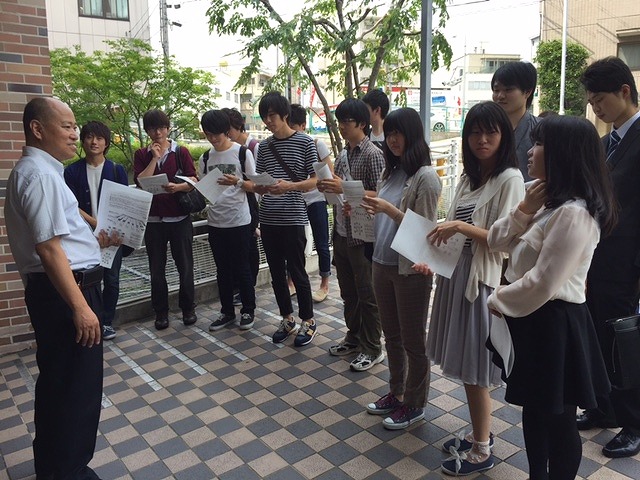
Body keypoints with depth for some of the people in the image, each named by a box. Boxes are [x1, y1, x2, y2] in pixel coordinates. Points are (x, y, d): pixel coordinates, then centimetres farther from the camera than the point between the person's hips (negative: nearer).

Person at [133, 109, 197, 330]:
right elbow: (140, 182, -6)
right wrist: (155, 158, -9)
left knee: (185, 266, 4)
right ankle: (161, 311, 20)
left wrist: (177, 187, -22)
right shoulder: (141, 155, 7)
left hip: (179, 217, -1)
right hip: (153, 218, 2)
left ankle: (188, 308, 19)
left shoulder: (181, 152, 2)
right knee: (157, 269, 8)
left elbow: (193, 181, -3)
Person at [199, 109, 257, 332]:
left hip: (239, 220, -4)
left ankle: (248, 310, 21)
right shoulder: (206, 158, 9)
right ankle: (227, 311, 25)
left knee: (241, 267, 5)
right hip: (215, 221, 5)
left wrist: (237, 182, -22)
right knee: (223, 269, 13)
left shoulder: (243, 153, -5)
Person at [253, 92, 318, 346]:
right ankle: (287, 319, 28)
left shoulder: (305, 142, -3)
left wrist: (289, 185, -21)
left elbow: (314, 180, -5)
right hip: (268, 218, 5)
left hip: (293, 218, -5)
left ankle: (308, 321, 18)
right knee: (277, 273, 12)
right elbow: (258, 184, 13)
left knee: (297, 271, 1)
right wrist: (258, 187, -10)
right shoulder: (264, 146, 11)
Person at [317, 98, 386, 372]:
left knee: (367, 295, 3)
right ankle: (354, 337, 34)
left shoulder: (373, 155, -12)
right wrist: (327, 188, -3)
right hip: (341, 233, 8)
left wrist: (345, 189, -24)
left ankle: (373, 349, 17)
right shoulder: (342, 155, 12)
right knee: (348, 292, 17)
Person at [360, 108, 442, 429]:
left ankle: (414, 405, 25)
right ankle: (397, 393, 37)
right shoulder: (390, 172, 9)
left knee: (413, 341, 8)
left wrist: (389, 209, -23)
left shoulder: (425, 177, -13)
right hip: (383, 264, 7)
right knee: (392, 336, 19)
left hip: (410, 269, -7)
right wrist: (372, 210, -4)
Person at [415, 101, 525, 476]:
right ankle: (479, 434, 33)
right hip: (456, 274, 8)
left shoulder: (510, 179, -11)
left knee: (474, 368, 2)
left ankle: (483, 452, 20)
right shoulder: (469, 177, 12)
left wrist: (461, 226, -22)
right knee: (465, 364, 15)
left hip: (484, 280, -7)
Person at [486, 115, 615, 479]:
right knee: (534, 409, 24)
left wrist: (498, 300, -9)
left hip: (553, 324, -10)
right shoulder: (548, 202, 9)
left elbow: (542, 284, -25)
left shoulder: (574, 213, -23)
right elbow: (497, 241, 7)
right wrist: (524, 209, -9)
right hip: (532, 318, 10)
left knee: (558, 420, 10)